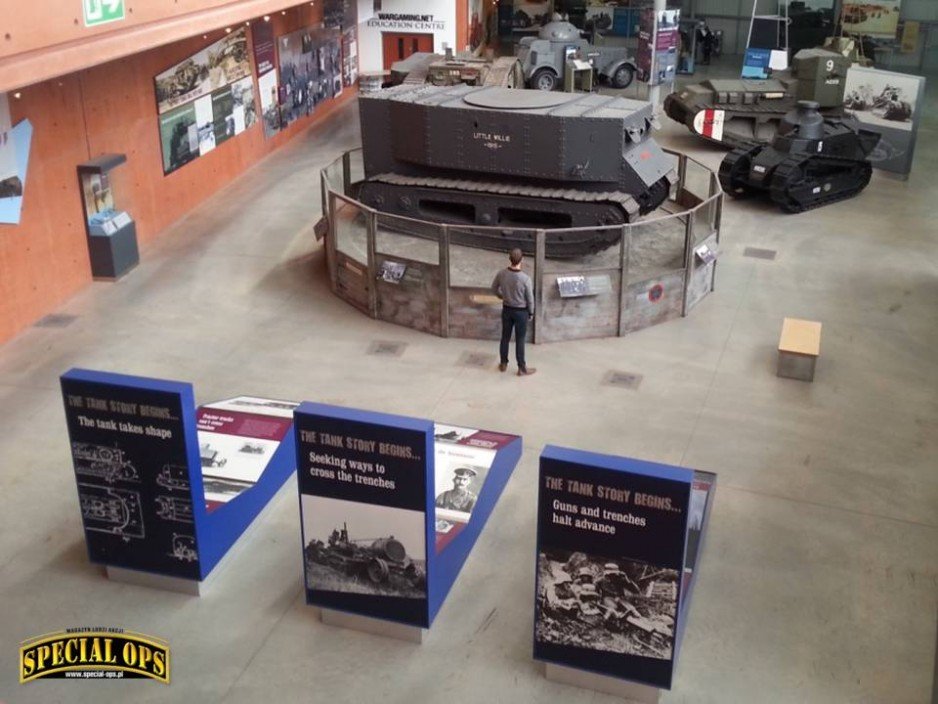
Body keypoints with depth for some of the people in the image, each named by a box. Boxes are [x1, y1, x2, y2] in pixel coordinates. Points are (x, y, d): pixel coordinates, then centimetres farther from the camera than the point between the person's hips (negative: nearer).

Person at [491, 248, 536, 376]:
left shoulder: (501, 274, -13)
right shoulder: (525, 278, -25)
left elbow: (494, 289, 5)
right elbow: (530, 298, -14)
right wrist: (531, 312, 3)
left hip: (506, 309, 4)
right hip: (521, 311, -4)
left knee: (505, 337, 18)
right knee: (519, 340, 6)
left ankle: (503, 364, 30)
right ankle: (522, 368, 17)